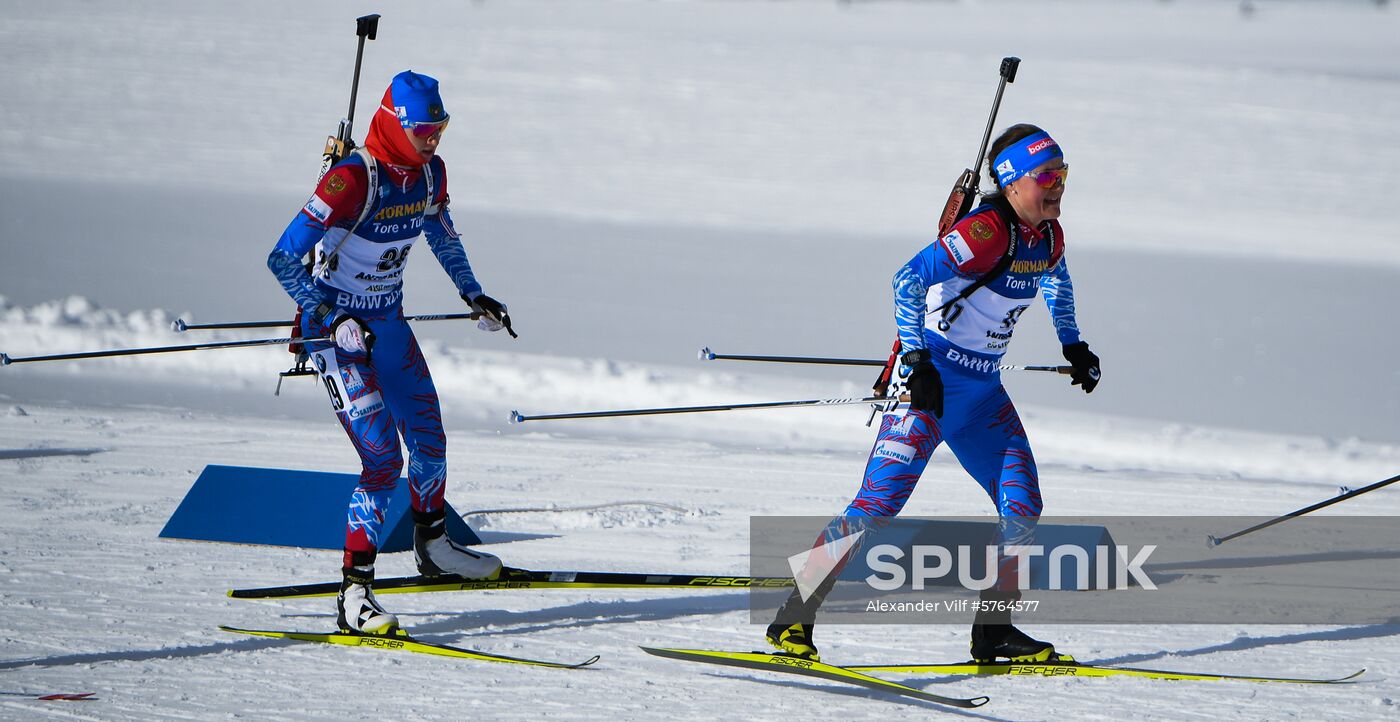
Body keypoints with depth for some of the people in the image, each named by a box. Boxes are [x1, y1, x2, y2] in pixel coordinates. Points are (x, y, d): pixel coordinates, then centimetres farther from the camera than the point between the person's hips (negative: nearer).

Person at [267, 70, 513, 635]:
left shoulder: (430, 172, -3)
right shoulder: (353, 179, -26)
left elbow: (442, 237, 20)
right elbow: (282, 259, -26)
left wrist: (474, 295, 18)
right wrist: (332, 321, -33)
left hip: (389, 323, 7)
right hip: (335, 328, -7)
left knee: (429, 439, 17)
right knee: (383, 457, -17)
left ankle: (432, 546, 43)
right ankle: (354, 595, -15)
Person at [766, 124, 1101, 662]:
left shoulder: (1048, 236, 5)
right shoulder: (987, 231, -21)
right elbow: (910, 279, -28)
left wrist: (1072, 345, 30)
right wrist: (916, 361, -31)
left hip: (982, 394, 8)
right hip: (932, 383, -8)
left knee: (1022, 509, 2)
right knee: (878, 504, -14)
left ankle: (995, 630, 14)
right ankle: (794, 618, -11)